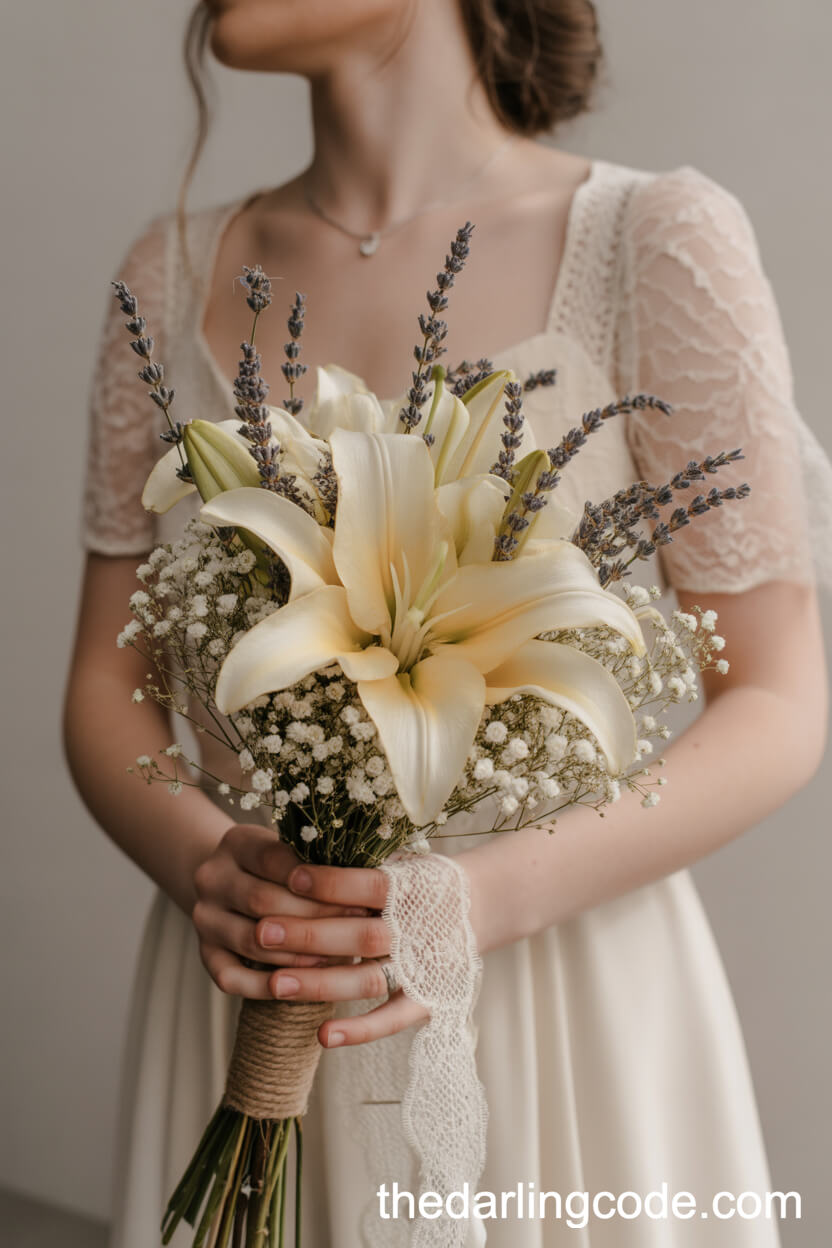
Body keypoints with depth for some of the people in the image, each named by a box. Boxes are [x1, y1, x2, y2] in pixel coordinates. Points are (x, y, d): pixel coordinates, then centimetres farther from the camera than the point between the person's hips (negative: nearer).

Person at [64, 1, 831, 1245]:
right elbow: (106, 684, 5)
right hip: (251, 1004, 3)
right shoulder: (175, 275, 2)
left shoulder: (661, 240, -10)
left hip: (564, 997, -3)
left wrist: (496, 892, -23)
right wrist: (201, 863, -15)